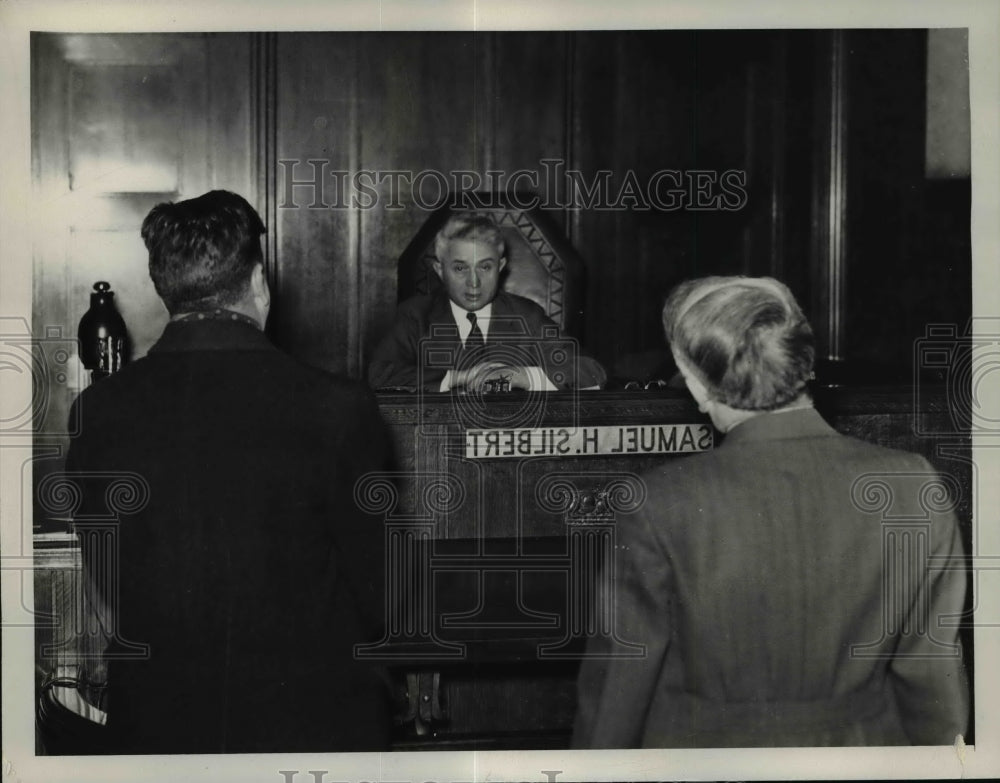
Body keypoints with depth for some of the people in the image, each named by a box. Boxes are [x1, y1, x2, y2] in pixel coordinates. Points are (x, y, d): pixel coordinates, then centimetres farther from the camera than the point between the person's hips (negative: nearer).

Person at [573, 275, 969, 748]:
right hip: (859, 743, 3)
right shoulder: (913, 487, -13)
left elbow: (619, 680, -10)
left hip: (700, 747, -2)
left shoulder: (665, 502, -20)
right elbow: (932, 669, -3)